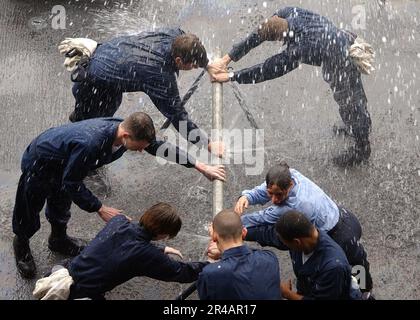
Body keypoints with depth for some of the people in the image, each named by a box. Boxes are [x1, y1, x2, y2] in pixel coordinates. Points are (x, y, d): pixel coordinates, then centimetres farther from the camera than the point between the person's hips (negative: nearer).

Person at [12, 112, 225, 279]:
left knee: (61, 206, 28)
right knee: (29, 212, 16)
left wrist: (201, 167, -8)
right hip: (39, 164, -7)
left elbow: (160, 147, -9)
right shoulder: (89, 143, -46)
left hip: (63, 163, 7)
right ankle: (21, 244, 44)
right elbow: (72, 184, -33)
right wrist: (100, 209, -27)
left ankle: (58, 240, 55)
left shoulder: (127, 129, -23)